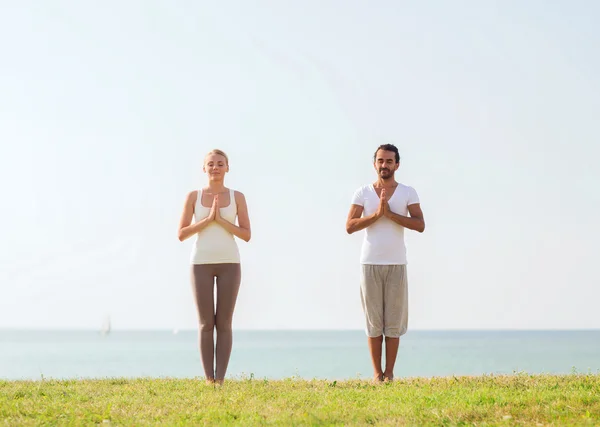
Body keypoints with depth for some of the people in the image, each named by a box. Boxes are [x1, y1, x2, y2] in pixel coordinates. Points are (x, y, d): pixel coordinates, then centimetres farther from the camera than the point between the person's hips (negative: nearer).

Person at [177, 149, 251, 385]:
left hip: (229, 263, 0)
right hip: (201, 263, 0)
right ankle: (208, 379, 4)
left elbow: (246, 235, 0)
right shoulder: (193, 196, 4)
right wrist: (208, 219, -11)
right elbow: (182, 234, -1)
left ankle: (220, 379, 1)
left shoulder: (237, 197, 5)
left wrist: (220, 219, -12)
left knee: (224, 323, -2)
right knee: (206, 323, -1)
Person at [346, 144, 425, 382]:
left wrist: (390, 213, -14)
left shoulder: (407, 193, 5)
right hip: (370, 264, 0)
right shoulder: (363, 193, 6)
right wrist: (376, 214, -14)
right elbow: (350, 226, -3)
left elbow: (420, 225, -6)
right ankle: (377, 373, 5)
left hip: (396, 264, 0)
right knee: (373, 320, 0)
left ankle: (389, 373, 5)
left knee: (394, 321, 0)